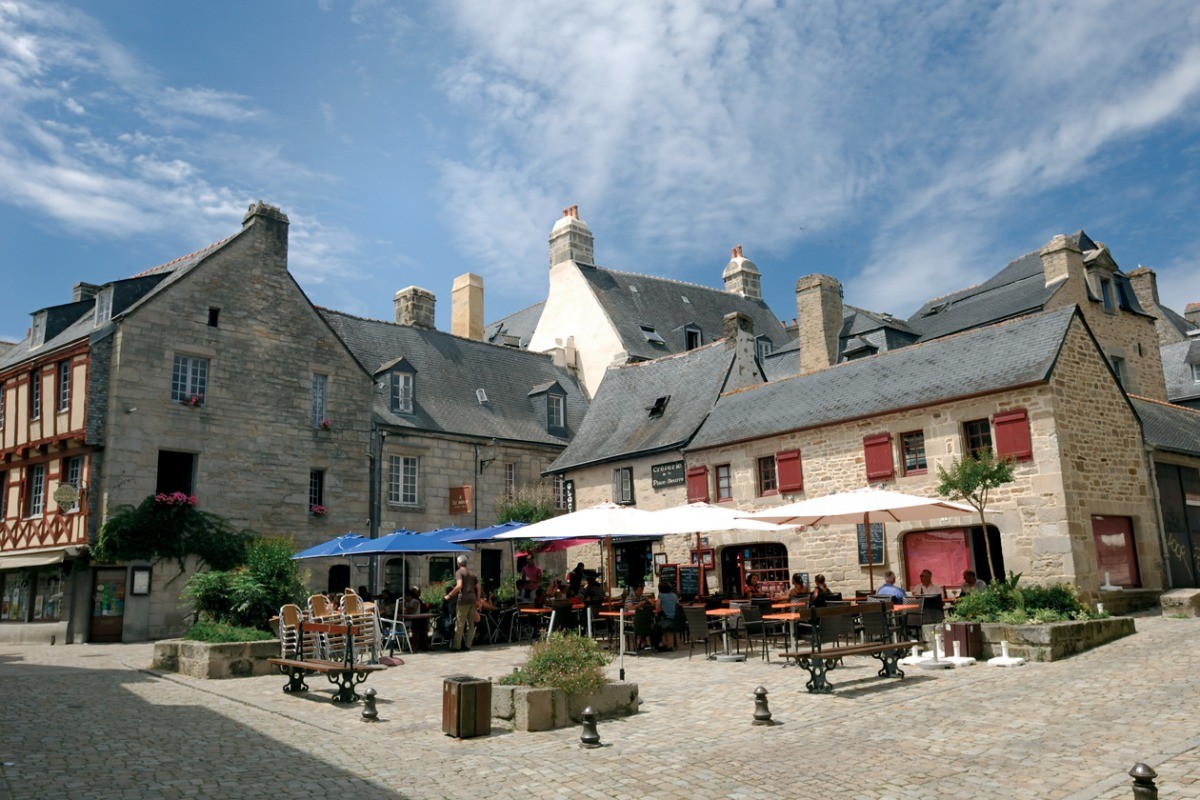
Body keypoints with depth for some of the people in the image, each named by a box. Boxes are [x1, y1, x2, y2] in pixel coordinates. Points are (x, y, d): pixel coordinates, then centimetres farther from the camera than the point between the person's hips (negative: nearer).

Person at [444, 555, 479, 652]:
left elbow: (459, 586, -19)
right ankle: (467, 645, 11)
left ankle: (456, 646, 1)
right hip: (473, 600, 6)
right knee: (471, 623, 8)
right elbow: (478, 587, 13)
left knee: (460, 624, -2)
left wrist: (449, 595, -12)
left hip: (464, 600, -6)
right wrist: (478, 600, 19)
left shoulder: (459, 572, -4)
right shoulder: (472, 573, 16)